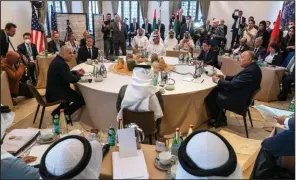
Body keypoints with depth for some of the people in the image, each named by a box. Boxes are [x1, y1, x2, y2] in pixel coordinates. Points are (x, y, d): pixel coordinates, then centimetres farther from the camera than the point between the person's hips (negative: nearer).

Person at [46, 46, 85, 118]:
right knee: (82, 99, -6)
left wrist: (76, 72, 4)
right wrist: (80, 75, -6)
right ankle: (66, 113, 12)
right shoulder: (61, 64, -25)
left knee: (75, 94, 28)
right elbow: (73, 79, -27)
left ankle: (57, 111, 23)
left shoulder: (57, 60, 7)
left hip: (54, 91, 10)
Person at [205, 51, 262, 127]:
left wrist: (217, 80, -14)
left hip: (238, 100, -11)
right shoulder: (252, 67, 5)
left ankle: (220, 120, 16)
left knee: (209, 97, -5)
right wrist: (224, 77, 3)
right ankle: (219, 117, 19)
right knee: (215, 90, 13)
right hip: (240, 95, 11)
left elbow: (233, 85, -27)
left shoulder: (251, 71, -28)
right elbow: (237, 79, 16)